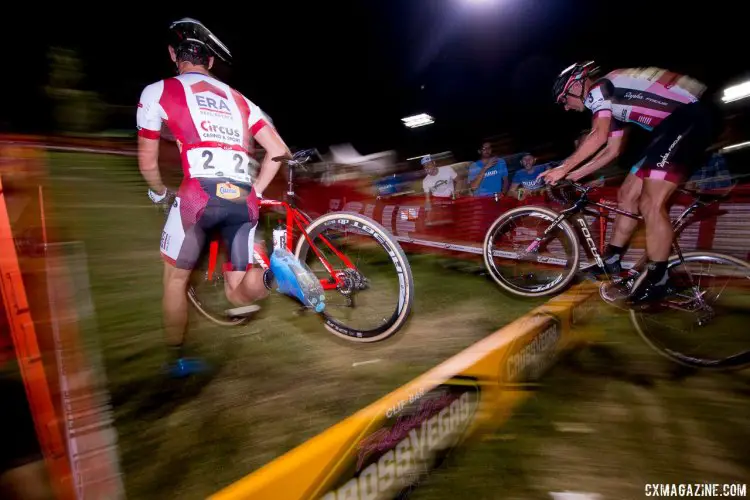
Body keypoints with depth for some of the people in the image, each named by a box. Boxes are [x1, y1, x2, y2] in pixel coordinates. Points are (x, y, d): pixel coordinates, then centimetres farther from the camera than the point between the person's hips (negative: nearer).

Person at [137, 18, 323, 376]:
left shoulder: (158, 91, 17)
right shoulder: (236, 98, 26)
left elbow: (147, 162, 18)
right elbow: (278, 150, 17)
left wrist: (161, 195, 37)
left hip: (199, 194, -3)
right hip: (243, 199, 3)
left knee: (175, 278, 23)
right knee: (239, 294, 14)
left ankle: (177, 359, 31)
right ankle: (275, 272, -19)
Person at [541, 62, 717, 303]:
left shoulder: (598, 89, -7)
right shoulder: (610, 101, 20)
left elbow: (598, 136, -24)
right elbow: (612, 150, 19)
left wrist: (563, 168, -19)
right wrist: (575, 174, 18)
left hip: (691, 116, -10)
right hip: (673, 123, 10)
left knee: (651, 204, -15)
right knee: (628, 194, 9)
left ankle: (658, 281, -5)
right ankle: (611, 261, 16)